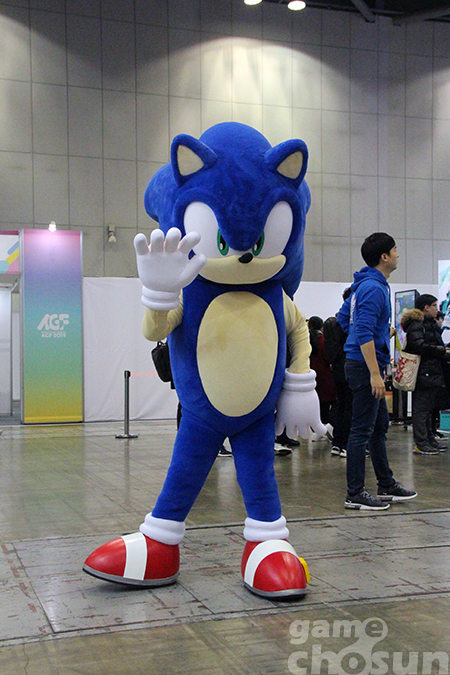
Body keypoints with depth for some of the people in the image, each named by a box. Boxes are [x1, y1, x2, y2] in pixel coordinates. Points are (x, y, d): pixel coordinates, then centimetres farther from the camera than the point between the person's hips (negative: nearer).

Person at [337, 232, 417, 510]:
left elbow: (343, 316, 24)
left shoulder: (364, 284, 14)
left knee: (380, 425, 17)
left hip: (367, 365, 11)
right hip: (367, 365, -11)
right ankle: (355, 494, 2)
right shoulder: (374, 288, -17)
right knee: (363, 430, -5)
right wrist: (375, 373, -25)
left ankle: (387, 485, 27)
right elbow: (364, 334, -24)